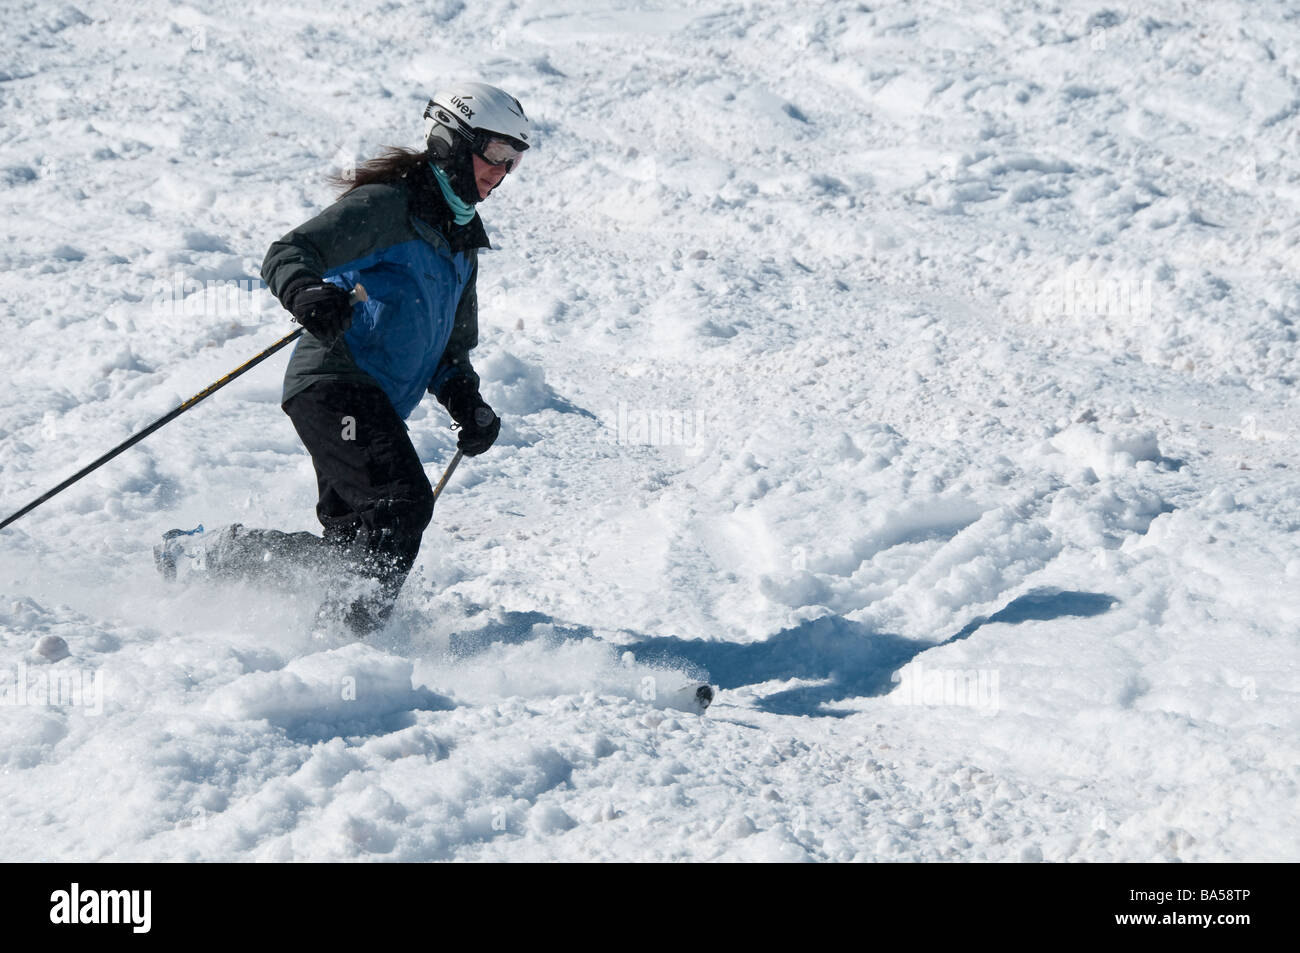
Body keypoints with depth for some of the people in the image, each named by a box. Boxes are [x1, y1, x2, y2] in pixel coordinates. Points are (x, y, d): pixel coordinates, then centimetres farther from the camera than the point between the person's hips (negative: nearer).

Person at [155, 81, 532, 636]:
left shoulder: (462, 241, 24)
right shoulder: (388, 204, -4)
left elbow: (451, 352, 31)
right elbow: (286, 256, -13)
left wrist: (469, 406, 11)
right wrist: (306, 295, -35)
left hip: (378, 409, 9)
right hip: (335, 383, -9)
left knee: (354, 543, 3)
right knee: (403, 502, -25)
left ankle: (197, 555, 15)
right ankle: (347, 629, -25)